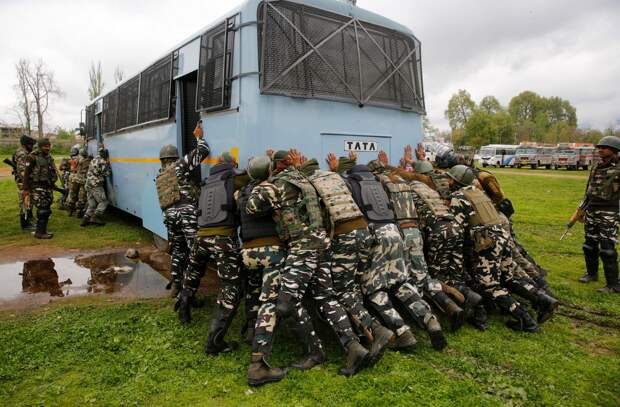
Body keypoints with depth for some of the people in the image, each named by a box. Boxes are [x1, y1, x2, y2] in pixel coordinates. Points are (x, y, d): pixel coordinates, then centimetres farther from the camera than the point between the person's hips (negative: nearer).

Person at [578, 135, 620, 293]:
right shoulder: (597, 167, 10)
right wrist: (582, 208, 19)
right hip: (591, 211, 7)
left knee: (607, 249, -8)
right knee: (589, 246, 15)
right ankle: (591, 273, 32)